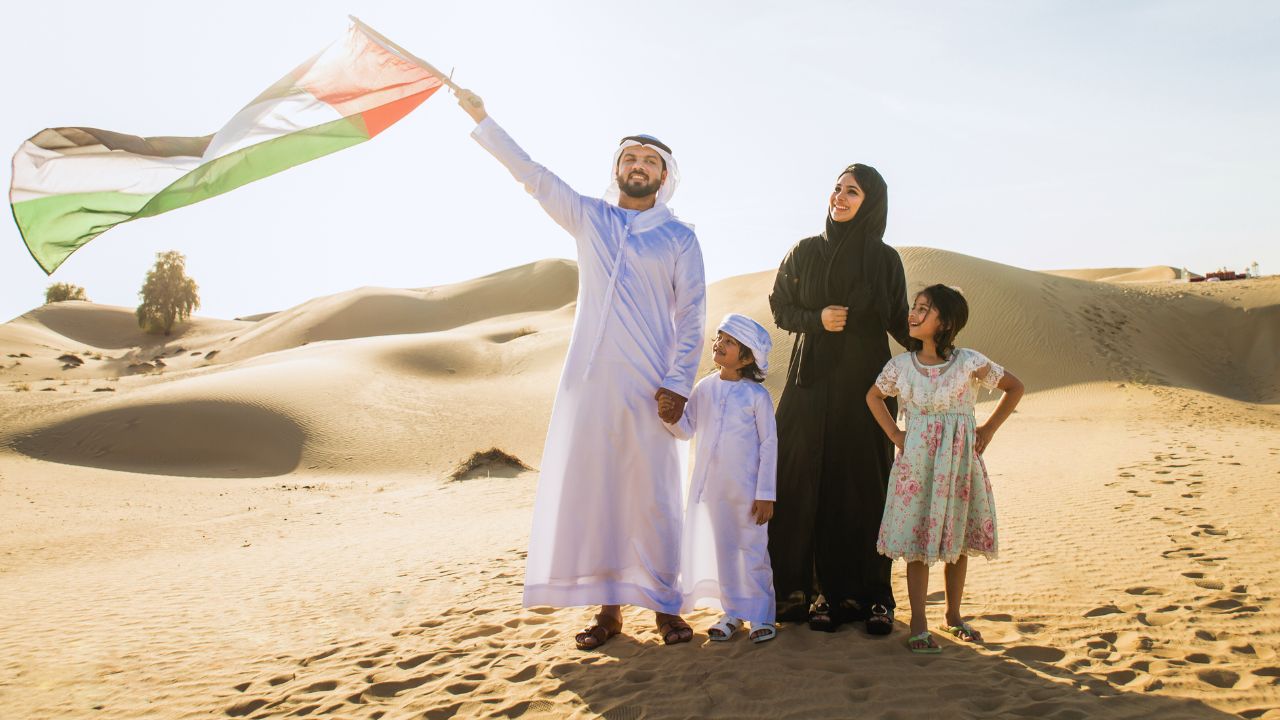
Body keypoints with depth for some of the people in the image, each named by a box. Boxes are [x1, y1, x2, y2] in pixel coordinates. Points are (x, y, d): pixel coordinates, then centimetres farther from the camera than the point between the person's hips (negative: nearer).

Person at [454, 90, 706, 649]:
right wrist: (481, 119, 12)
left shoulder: (679, 238, 7)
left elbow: (691, 317, 2)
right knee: (588, 487, 2)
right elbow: (531, 174, 14)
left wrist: (678, 385, -8)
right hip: (588, 378, 3)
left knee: (652, 494, -2)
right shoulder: (588, 218, 13)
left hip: (648, 385, -2)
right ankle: (607, 608, 11)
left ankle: (664, 606, 9)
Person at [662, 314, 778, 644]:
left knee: (752, 551, 2)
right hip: (709, 487, 5)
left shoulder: (757, 395, -8)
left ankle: (761, 616, 13)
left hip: (746, 490, -5)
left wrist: (766, 493, -10)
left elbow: (769, 444, -8)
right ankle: (732, 613, 23)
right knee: (721, 550, 12)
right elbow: (686, 429, 7)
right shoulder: (704, 388, 5)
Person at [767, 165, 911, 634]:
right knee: (805, 481, -2)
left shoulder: (885, 259, 4)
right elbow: (780, 307, 6)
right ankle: (805, 588, 6)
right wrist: (818, 318, -12)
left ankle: (868, 593, 8)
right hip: (812, 382, 1)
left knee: (864, 485, 0)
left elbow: (899, 321, 6)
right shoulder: (805, 252, 5)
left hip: (864, 383, 0)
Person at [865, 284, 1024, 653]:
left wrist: (988, 429, 1)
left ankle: (954, 614, 29)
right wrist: (894, 434, 5)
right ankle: (918, 625, 8)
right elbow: (873, 396, 16)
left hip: (960, 460, 0)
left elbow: (1015, 388, 6)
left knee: (958, 539, 11)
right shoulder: (901, 365, -2)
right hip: (916, 462, 0)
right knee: (917, 542, 0)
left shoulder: (969, 362, -6)